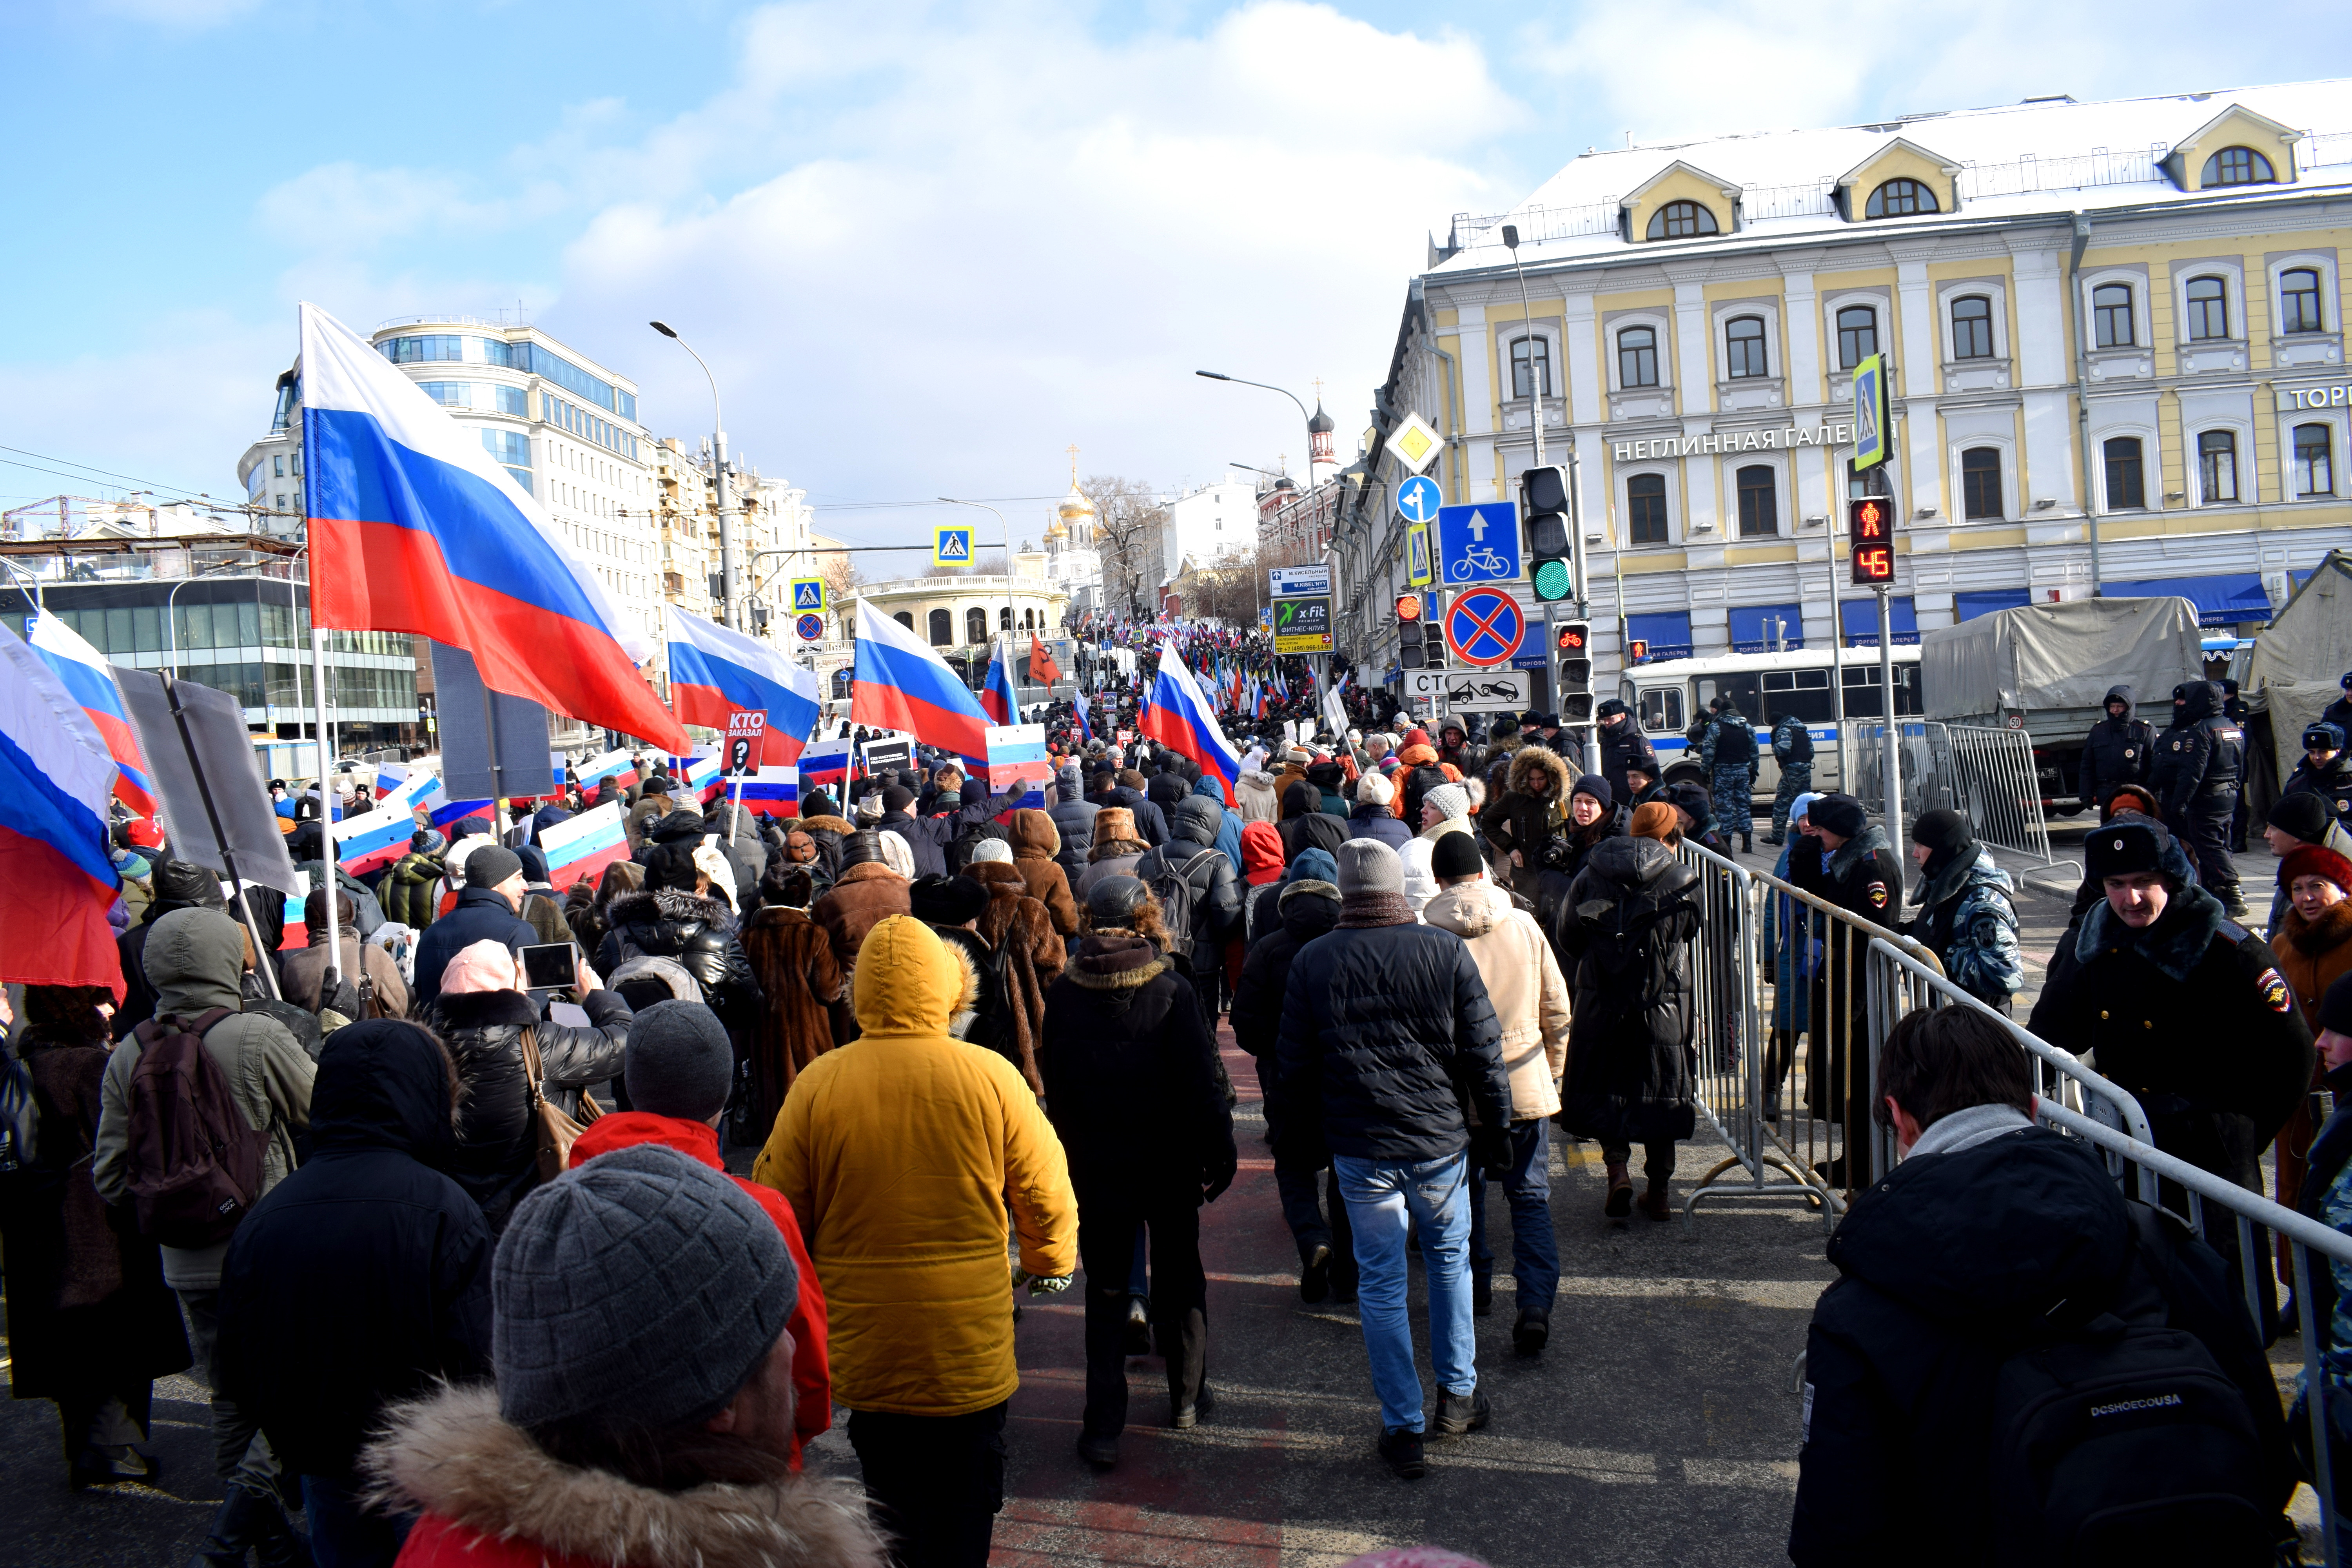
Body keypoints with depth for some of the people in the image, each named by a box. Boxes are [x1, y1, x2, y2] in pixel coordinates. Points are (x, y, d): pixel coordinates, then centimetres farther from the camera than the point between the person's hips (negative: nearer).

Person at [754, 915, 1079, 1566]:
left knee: (890, 1498, 21)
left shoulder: (816, 1085, -10)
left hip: (864, 1348, 1)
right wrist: (1052, 1261, 18)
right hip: (969, 1348, -1)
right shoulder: (992, 1078, -12)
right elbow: (1046, 1194, -3)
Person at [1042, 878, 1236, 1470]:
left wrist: (1070, 1157, 12)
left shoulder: (1063, 993, -6)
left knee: (1105, 1292, 9)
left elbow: (1054, 1087, 2)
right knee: (1180, 1279, 17)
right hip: (1167, 1164, -1)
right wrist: (1219, 1154, -3)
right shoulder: (1170, 990, -14)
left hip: (1094, 1169, 1)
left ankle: (1103, 1426, 8)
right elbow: (1202, 1083, -13)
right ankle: (1187, 1398, 30)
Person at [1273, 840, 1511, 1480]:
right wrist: (1496, 1129, 7)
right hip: (1440, 1140, 0)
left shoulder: (1312, 962, -4)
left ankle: (1403, 1427, 14)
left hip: (1359, 1149, 0)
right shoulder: (1447, 951, -6)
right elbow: (1483, 1052, -4)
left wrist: (1296, 1140, 14)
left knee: (1381, 1283, 9)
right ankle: (1459, 1395, 31)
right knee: (1449, 1259, 22)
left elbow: (1293, 1065, 1)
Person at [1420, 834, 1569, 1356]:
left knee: (1465, 1193, 18)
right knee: (1531, 1196, 7)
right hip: (1526, 1084, 1)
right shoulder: (1524, 926, -4)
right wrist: (1553, 1072, 16)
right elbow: (1557, 1010, 3)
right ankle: (1536, 1303, -5)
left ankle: (1474, 1289, 31)